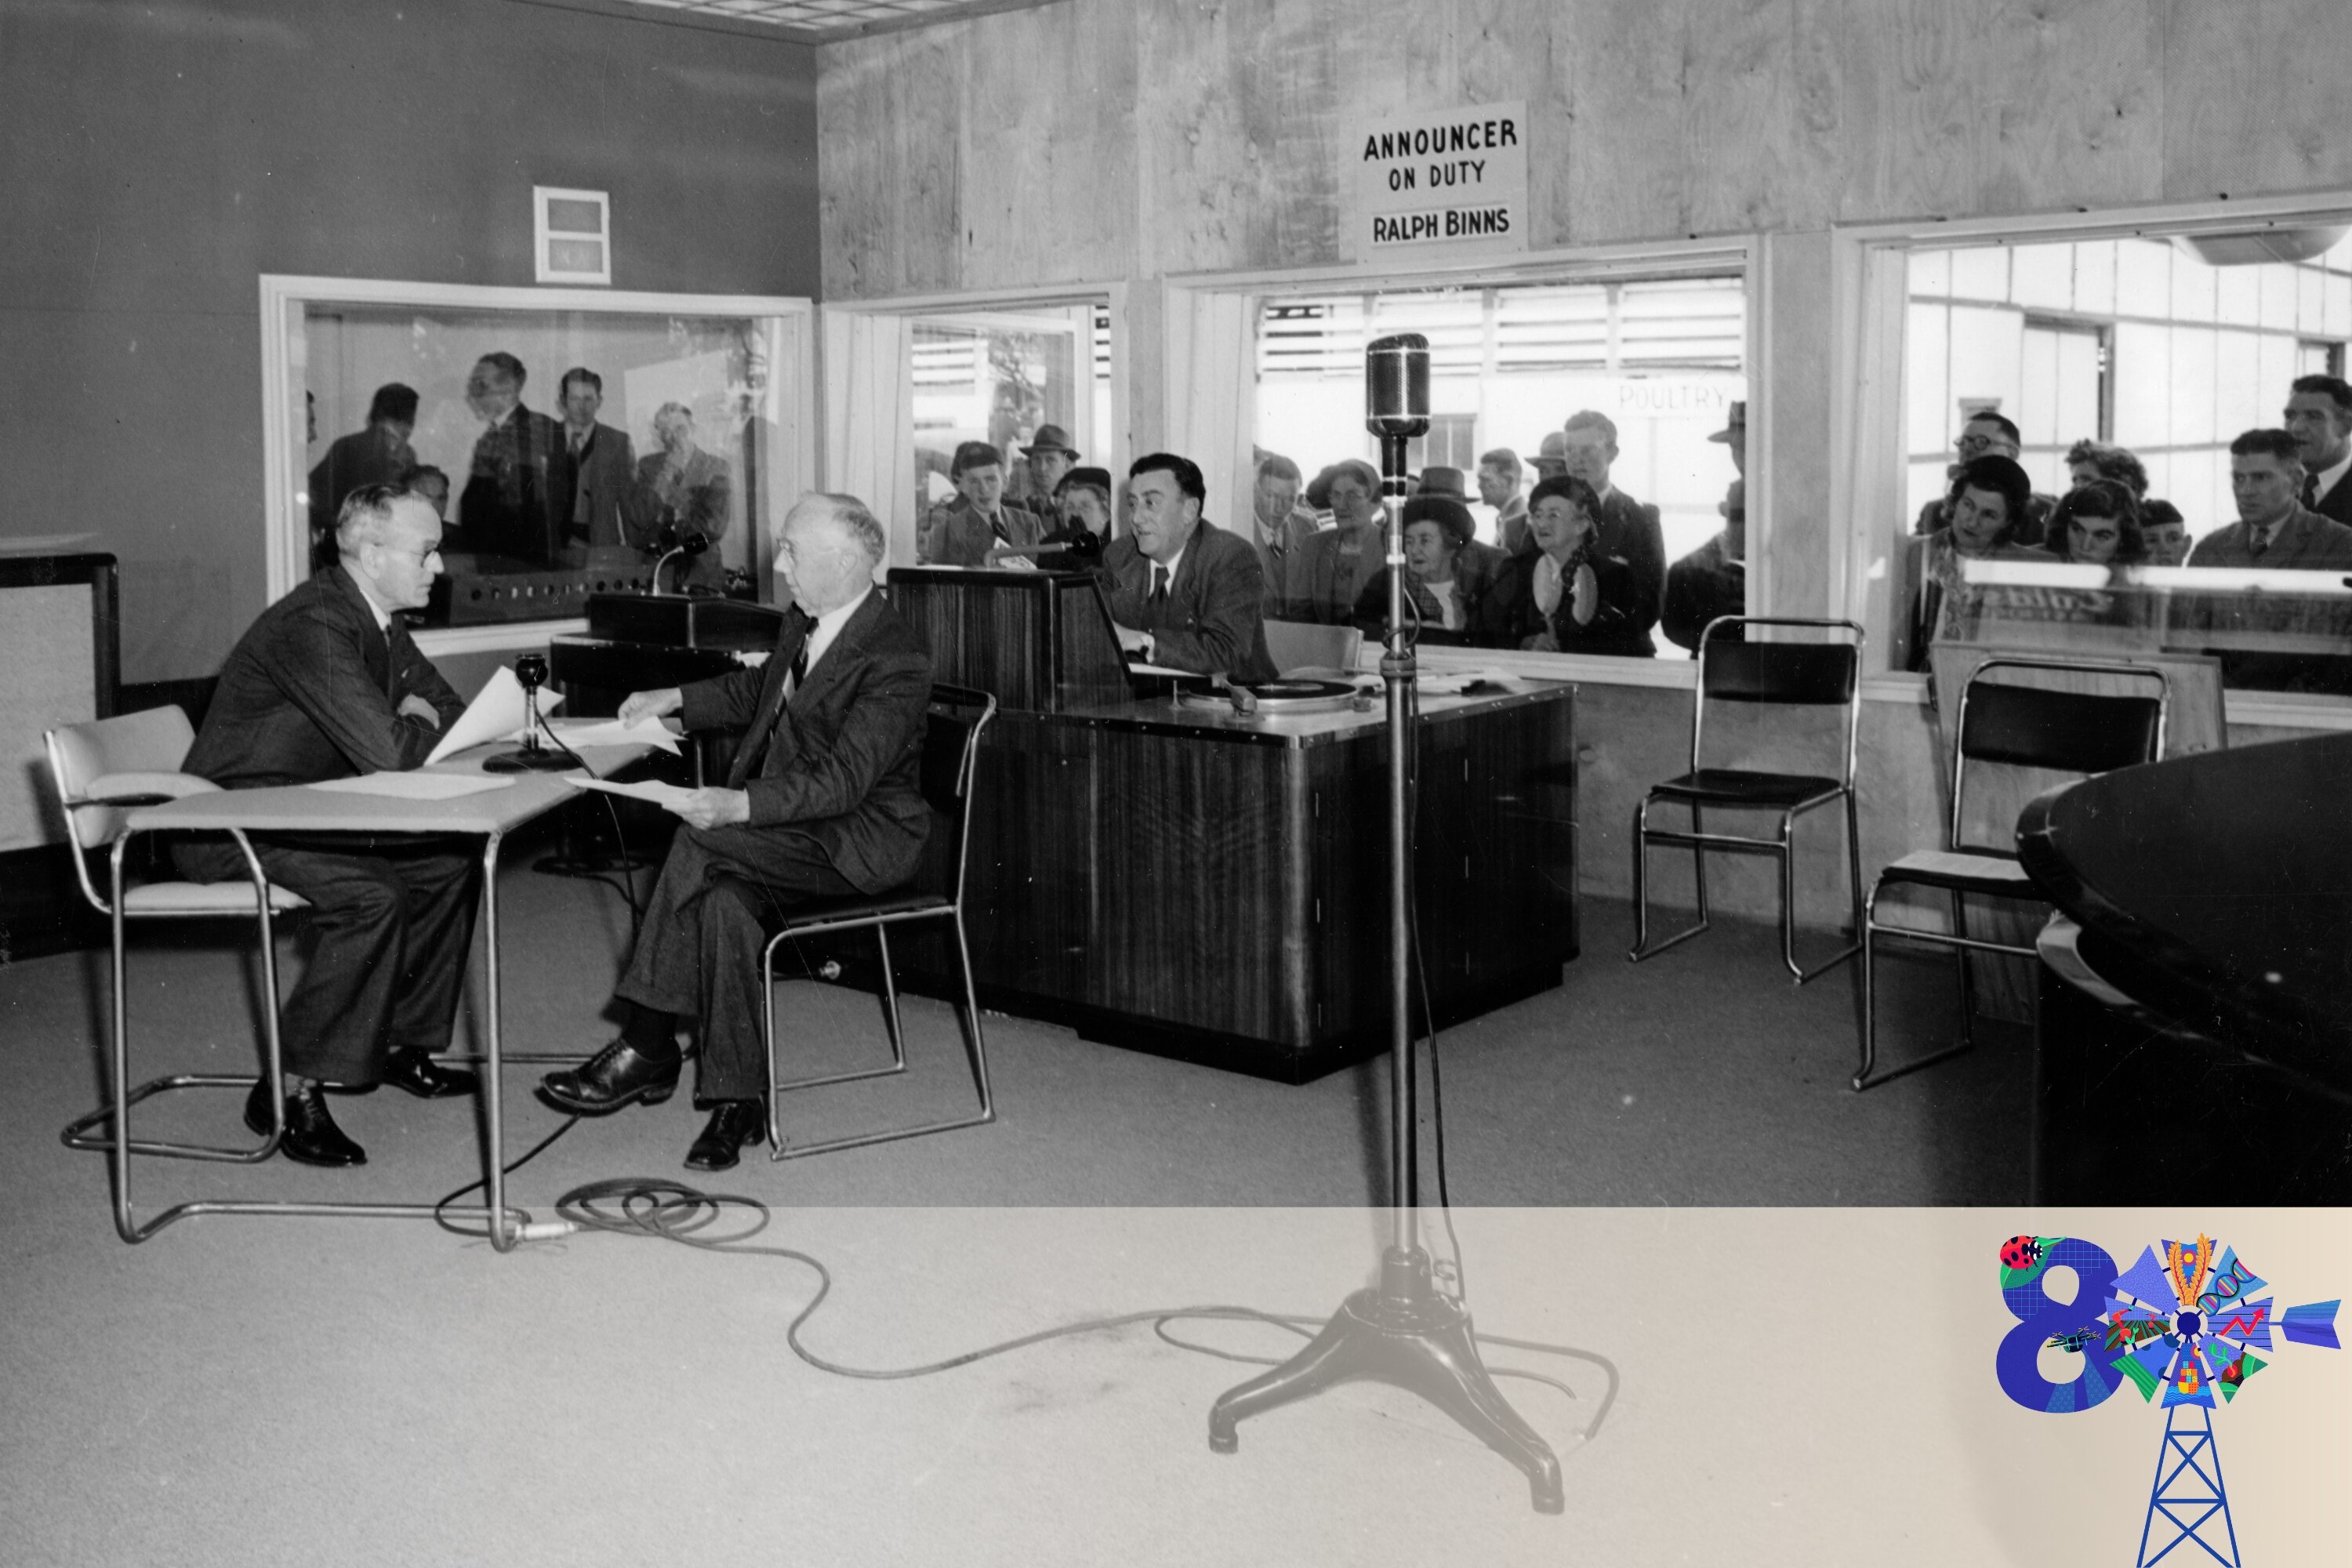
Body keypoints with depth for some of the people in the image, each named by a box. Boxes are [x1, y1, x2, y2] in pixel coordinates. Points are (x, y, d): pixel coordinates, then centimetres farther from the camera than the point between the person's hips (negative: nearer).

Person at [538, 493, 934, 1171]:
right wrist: (674, 699, 14)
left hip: (863, 836, -8)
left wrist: (740, 806, -37)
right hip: (788, 823, 8)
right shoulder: (803, 623, 9)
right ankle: (734, 1101, -17)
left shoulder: (894, 659, -19)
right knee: (725, 899, -23)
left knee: (698, 837, -26)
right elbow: (754, 688, 29)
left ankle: (645, 1048, -17)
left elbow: (842, 780, -26)